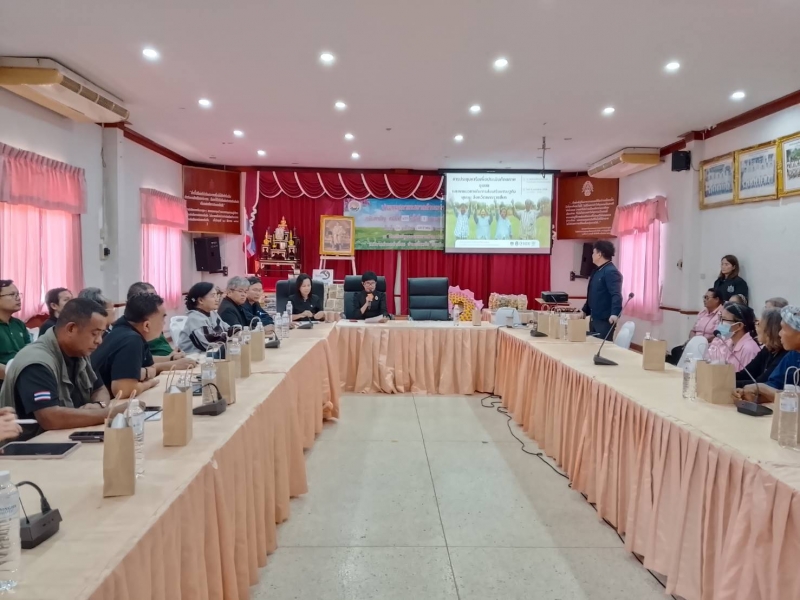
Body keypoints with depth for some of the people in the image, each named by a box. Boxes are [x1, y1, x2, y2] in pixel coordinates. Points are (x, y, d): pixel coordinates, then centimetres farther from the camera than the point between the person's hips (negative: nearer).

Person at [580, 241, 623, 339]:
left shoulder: (611, 272, -16)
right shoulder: (597, 271, 15)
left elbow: (616, 295, -28)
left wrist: (615, 313, -41)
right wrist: (585, 310, 28)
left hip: (605, 320, -10)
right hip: (594, 318, 10)